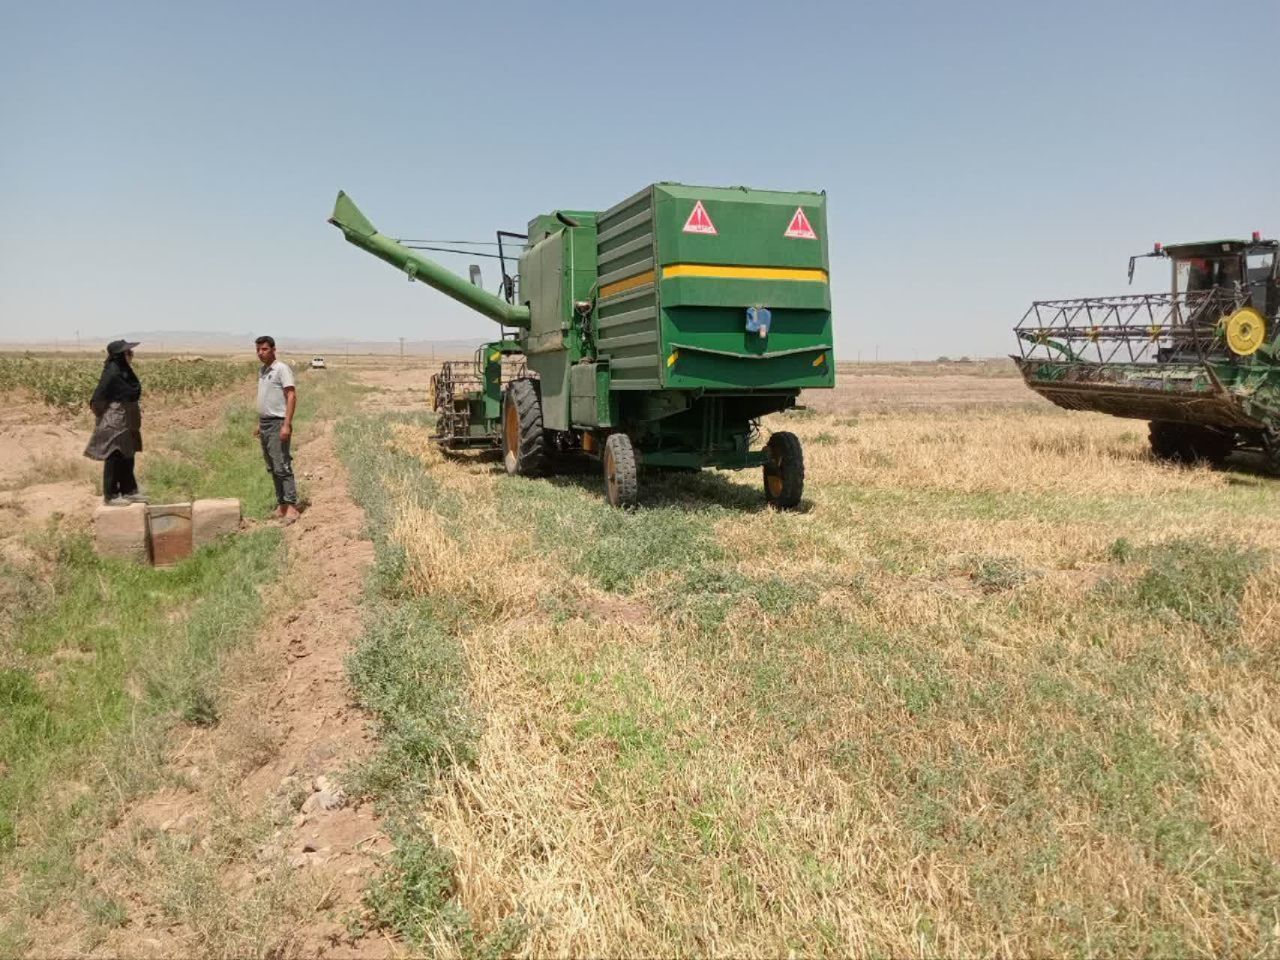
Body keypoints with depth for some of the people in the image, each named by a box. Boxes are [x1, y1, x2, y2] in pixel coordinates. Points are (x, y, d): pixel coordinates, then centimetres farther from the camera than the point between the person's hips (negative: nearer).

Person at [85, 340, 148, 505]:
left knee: (127, 458, 14)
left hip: (125, 421, 9)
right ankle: (110, 495, 6)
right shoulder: (112, 372, -19)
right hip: (114, 421, -9)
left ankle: (128, 491, 23)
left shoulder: (124, 370, 9)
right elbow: (98, 398, -20)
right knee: (114, 459, -2)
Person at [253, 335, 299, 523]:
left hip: (278, 423, -9)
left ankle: (291, 506, -10)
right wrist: (259, 423, 21)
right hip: (265, 423, 9)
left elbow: (292, 396, -16)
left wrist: (287, 424, -23)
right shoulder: (261, 370, 16)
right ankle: (281, 504, 14)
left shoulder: (281, 369, -10)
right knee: (272, 468, 9)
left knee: (282, 467, -11)